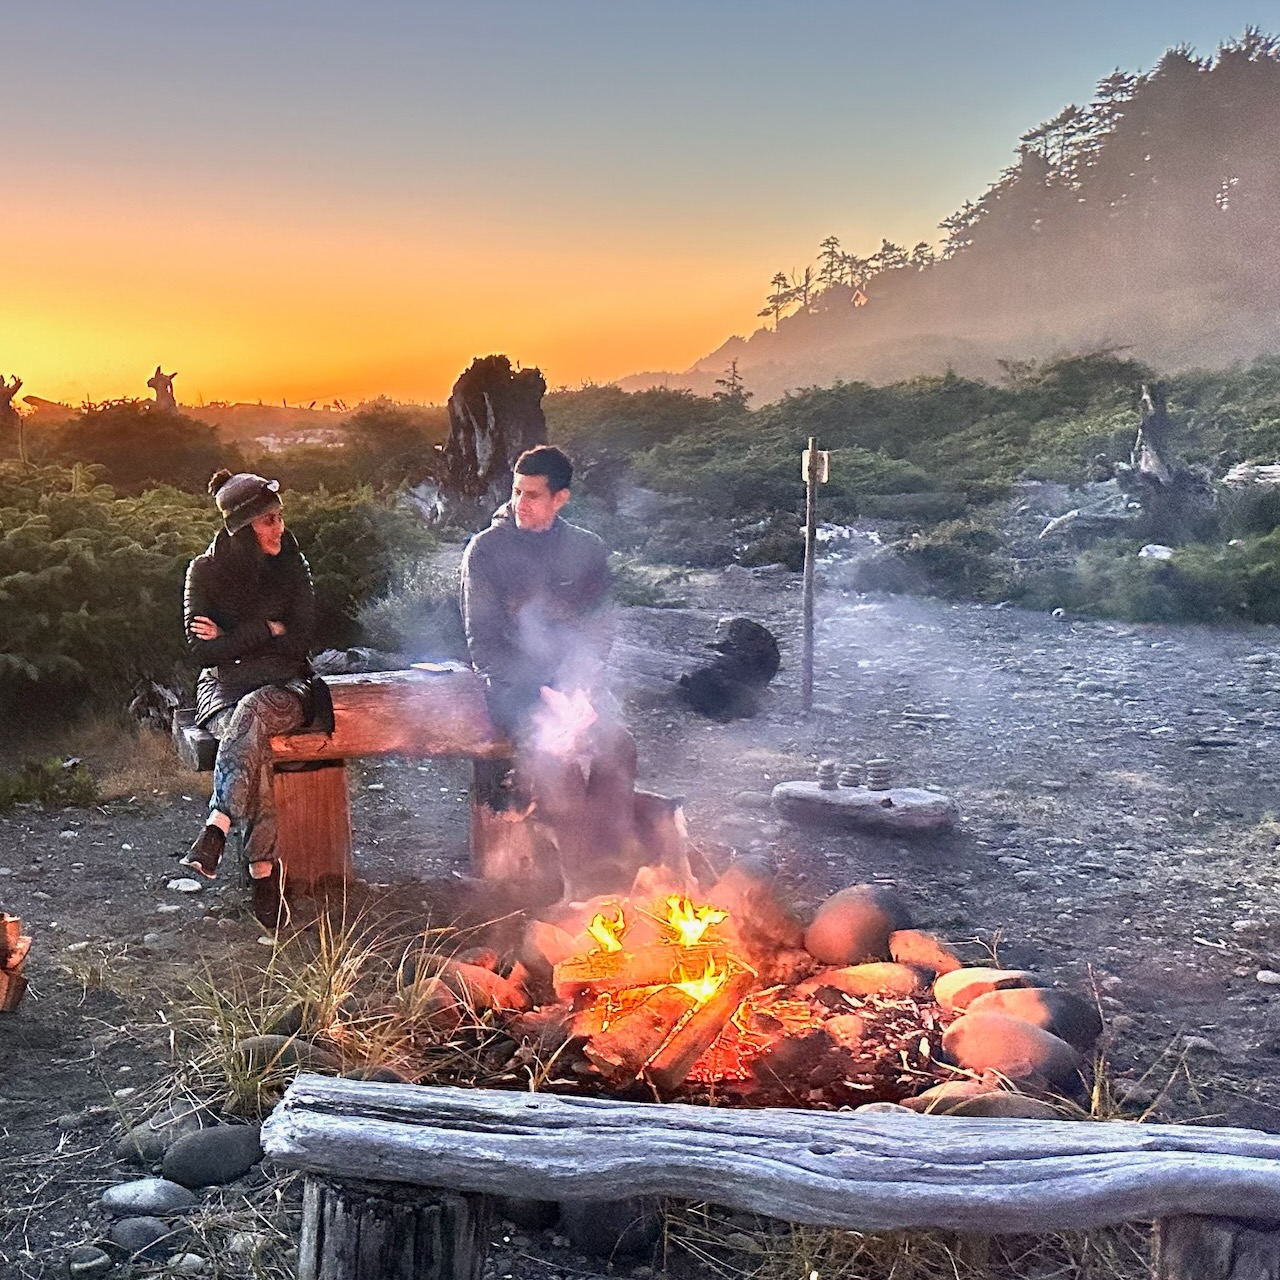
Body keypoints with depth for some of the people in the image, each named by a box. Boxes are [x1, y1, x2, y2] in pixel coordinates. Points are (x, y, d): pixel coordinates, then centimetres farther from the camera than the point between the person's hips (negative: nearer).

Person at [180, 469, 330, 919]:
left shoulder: (291, 566, 2)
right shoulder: (206, 571, -1)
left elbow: (300, 641, -3)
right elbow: (200, 649, -7)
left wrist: (233, 637, -9)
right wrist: (267, 633, -11)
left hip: (283, 687, 0)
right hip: (223, 686, 0)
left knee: (252, 712, -36)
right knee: (250, 738, -34)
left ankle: (216, 828, -45)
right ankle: (264, 871, -39)